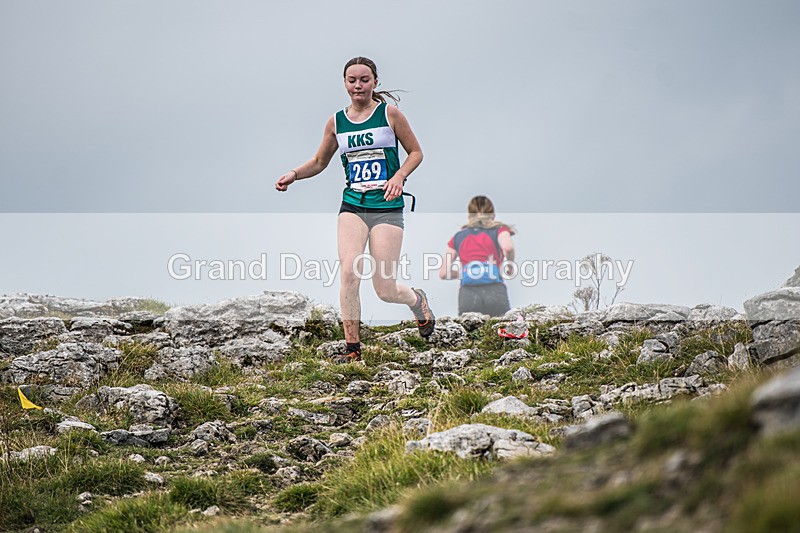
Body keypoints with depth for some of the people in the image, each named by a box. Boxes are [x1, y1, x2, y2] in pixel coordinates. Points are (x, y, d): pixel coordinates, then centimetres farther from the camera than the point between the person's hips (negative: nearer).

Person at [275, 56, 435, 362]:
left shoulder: (389, 114, -1)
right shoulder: (336, 122, 8)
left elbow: (416, 152, 6)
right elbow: (319, 162, 20)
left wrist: (399, 175, -12)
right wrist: (294, 174, 2)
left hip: (387, 208, -2)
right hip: (352, 206, 3)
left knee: (385, 290, -4)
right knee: (349, 272, -20)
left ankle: (417, 300, 33)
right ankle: (352, 348, -9)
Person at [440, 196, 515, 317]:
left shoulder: (458, 237, 22)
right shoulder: (499, 230, 16)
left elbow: (443, 273, 15)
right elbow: (508, 247, -8)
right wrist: (510, 265, 12)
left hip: (467, 294, 2)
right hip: (495, 291, -2)